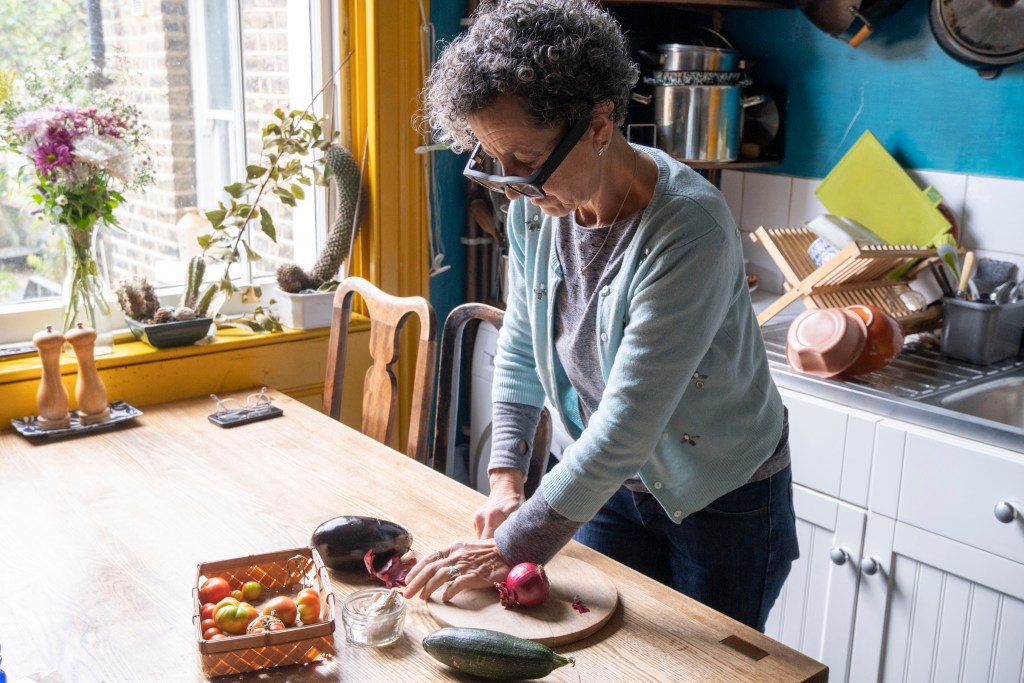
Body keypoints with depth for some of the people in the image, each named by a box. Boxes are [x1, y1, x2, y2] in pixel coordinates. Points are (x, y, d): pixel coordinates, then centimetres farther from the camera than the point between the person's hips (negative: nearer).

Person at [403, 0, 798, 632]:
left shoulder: (689, 229, -33)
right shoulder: (535, 204, -12)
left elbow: (626, 426, -32)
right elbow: (521, 349, 2)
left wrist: (514, 547, -25)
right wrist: (506, 482, -6)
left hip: (723, 501, -5)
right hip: (611, 483, 6)